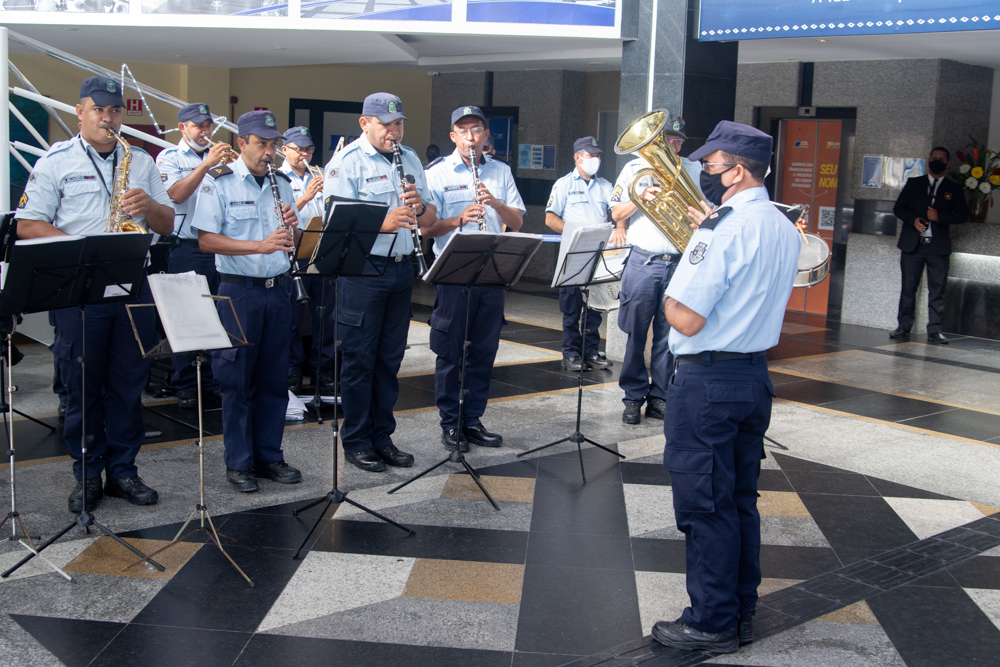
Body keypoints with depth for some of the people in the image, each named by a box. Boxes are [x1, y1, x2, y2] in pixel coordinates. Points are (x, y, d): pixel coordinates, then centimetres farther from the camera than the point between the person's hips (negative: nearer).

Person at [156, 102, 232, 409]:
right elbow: (176, 194, -14)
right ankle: (185, 386, 8)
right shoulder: (169, 158, 3)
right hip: (186, 248, -4)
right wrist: (206, 164, -19)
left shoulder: (221, 156, 16)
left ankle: (213, 380, 18)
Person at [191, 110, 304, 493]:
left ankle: (269, 456, 20)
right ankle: (238, 463, 11)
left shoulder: (282, 184, 13)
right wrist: (261, 245, -23)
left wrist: (291, 229, -8)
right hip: (238, 291, -5)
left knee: (274, 379, 9)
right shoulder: (219, 183, -4)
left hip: (276, 290, 5)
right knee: (237, 380, 1)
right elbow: (207, 241, -14)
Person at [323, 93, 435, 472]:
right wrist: (383, 223, -29)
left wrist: (419, 206, -9)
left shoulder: (410, 159, 15)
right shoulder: (347, 162, -6)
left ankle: (382, 437, 22)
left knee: (390, 358, 11)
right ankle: (356, 441, 12)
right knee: (359, 358, 1)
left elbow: (430, 219, 14)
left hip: (402, 268, 6)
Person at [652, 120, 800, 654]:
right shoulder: (784, 230, 7)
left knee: (703, 505, 2)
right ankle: (741, 612, 28)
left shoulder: (722, 230, -19)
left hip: (707, 380, -9)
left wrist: (668, 299, -2)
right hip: (755, 373, 9)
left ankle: (712, 624, 12)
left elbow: (687, 319, -23)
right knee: (740, 500, 17)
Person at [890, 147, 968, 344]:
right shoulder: (913, 183, 12)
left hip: (938, 246, -1)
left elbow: (963, 215, 4)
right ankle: (904, 327, 12)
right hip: (912, 244, 1)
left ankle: (934, 331, -2)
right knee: (908, 287, 4)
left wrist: (939, 217, -12)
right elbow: (898, 208, 8)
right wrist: (913, 220, -11)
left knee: (937, 289, -4)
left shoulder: (954, 189, 10)